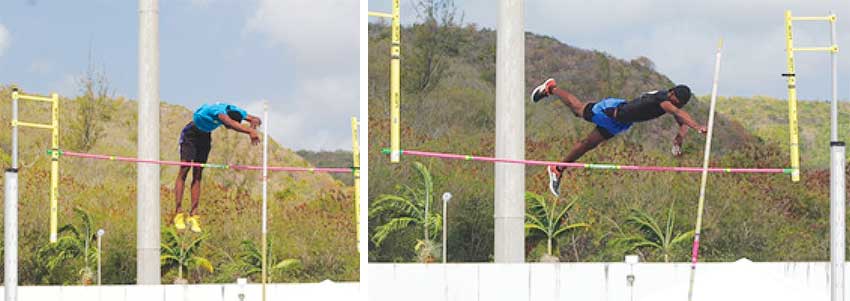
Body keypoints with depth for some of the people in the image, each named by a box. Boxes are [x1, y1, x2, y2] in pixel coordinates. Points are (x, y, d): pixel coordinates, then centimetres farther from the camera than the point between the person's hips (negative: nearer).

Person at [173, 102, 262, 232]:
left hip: (205, 136, 6)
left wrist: (253, 124, -31)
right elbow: (230, 124, -59)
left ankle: (193, 215, -2)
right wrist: (249, 131, -67)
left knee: (198, 175, 2)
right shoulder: (219, 111, -39)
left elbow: (256, 120, -8)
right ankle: (178, 213, -11)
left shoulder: (236, 112, -17)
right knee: (184, 172, -10)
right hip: (190, 134, -6)